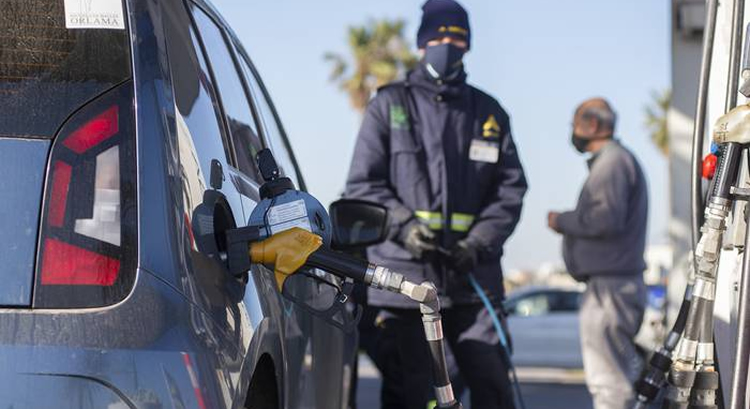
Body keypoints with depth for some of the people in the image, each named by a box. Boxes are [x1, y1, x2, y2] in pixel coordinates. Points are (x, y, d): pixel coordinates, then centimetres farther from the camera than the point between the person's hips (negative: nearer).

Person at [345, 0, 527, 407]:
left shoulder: (489, 112, 14)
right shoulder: (389, 104, 8)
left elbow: (511, 187, 10)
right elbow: (362, 183, 4)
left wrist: (479, 242, -6)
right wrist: (403, 225, -13)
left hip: (472, 276, 2)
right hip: (403, 272, -2)